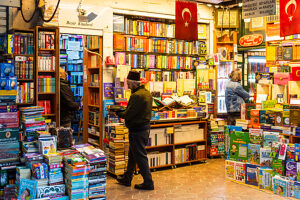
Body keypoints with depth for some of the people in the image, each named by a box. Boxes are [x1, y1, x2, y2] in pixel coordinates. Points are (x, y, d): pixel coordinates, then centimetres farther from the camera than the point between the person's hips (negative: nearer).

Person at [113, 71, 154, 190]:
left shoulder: (136, 96, -22)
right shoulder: (146, 93, 9)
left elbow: (128, 115, -20)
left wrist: (118, 113, -2)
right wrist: (123, 110, 7)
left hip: (137, 130, -10)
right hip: (145, 127, 10)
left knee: (140, 157, 1)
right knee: (132, 155, 20)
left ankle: (148, 183, 10)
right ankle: (127, 179, 33)